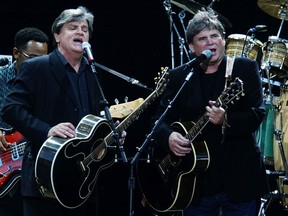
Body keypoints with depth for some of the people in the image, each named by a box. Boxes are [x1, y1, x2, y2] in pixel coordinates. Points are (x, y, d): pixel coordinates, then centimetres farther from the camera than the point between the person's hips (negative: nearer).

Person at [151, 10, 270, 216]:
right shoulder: (179, 76, 8)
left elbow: (257, 114, -10)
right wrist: (169, 137, -14)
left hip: (239, 180, -2)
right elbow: (161, 118, 8)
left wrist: (226, 120, -28)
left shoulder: (245, 69, 0)